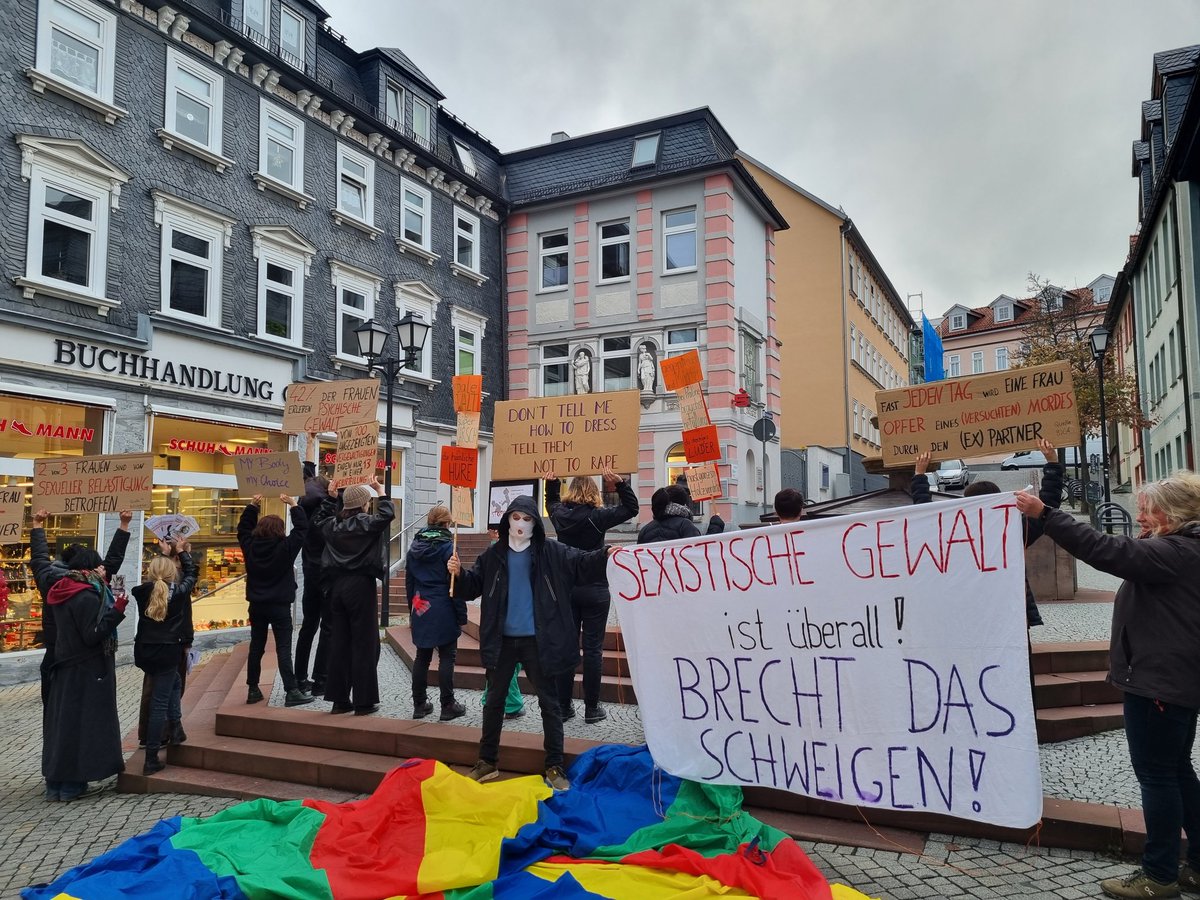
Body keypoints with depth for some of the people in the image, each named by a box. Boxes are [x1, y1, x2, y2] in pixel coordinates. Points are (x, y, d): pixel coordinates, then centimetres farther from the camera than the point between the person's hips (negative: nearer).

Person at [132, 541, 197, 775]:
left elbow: (151, 579, 22)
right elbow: (190, 574, 13)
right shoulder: (178, 592, -6)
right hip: (167, 652, -4)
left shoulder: (143, 592, 0)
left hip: (143, 652, 4)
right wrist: (182, 552, 26)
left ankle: (175, 727, 23)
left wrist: (164, 554, 30)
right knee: (159, 704, 1)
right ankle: (151, 760, 4)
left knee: (174, 682, 29)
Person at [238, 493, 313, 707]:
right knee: (283, 649, -5)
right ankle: (292, 691, -6)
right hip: (280, 606, -4)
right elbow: (302, 527, -8)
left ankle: (253, 690, 19)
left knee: (256, 647, 13)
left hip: (257, 605, 5)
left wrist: (252, 506, 15)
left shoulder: (250, 546, -1)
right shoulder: (285, 547, -14)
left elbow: (243, 528, 16)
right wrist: (293, 505, -3)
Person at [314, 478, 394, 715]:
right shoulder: (366, 523, -10)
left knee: (338, 642, 10)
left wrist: (330, 497, 32)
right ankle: (363, 702, 3)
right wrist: (381, 491, 0)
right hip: (361, 586, -6)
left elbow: (321, 518, 30)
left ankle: (339, 699, 15)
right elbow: (387, 514, -12)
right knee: (364, 644, 0)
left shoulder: (332, 525, 9)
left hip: (337, 586, 6)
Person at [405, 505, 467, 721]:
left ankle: (419, 704, 18)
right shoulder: (448, 547, -11)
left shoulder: (414, 547, 7)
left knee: (422, 656, 13)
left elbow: (409, 581, 14)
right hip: (443, 611, -5)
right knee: (447, 657, 2)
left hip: (420, 609, 6)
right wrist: (462, 614, -7)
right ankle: (447, 706, 6)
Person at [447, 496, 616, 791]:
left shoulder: (552, 553, -6)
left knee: (549, 702, 6)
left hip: (537, 641, -2)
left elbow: (582, 565, -14)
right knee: (494, 700, 14)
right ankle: (487, 761, 29)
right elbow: (473, 587, 3)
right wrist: (458, 574, -18)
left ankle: (555, 766, 17)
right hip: (502, 640, 2)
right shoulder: (494, 554, 1)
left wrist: (605, 555, -34)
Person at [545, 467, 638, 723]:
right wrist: (620, 484, -10)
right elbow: (631, 508, -3)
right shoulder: (597, 516, -12)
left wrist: (551, 483, 24)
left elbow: (551, 503, 26)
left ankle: (563, 706, 15)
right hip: (594, 590, -4)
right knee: (592, 648, 2)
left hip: (565, 588, 4)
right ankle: (591, 708, 7)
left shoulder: (560, 515, 1)